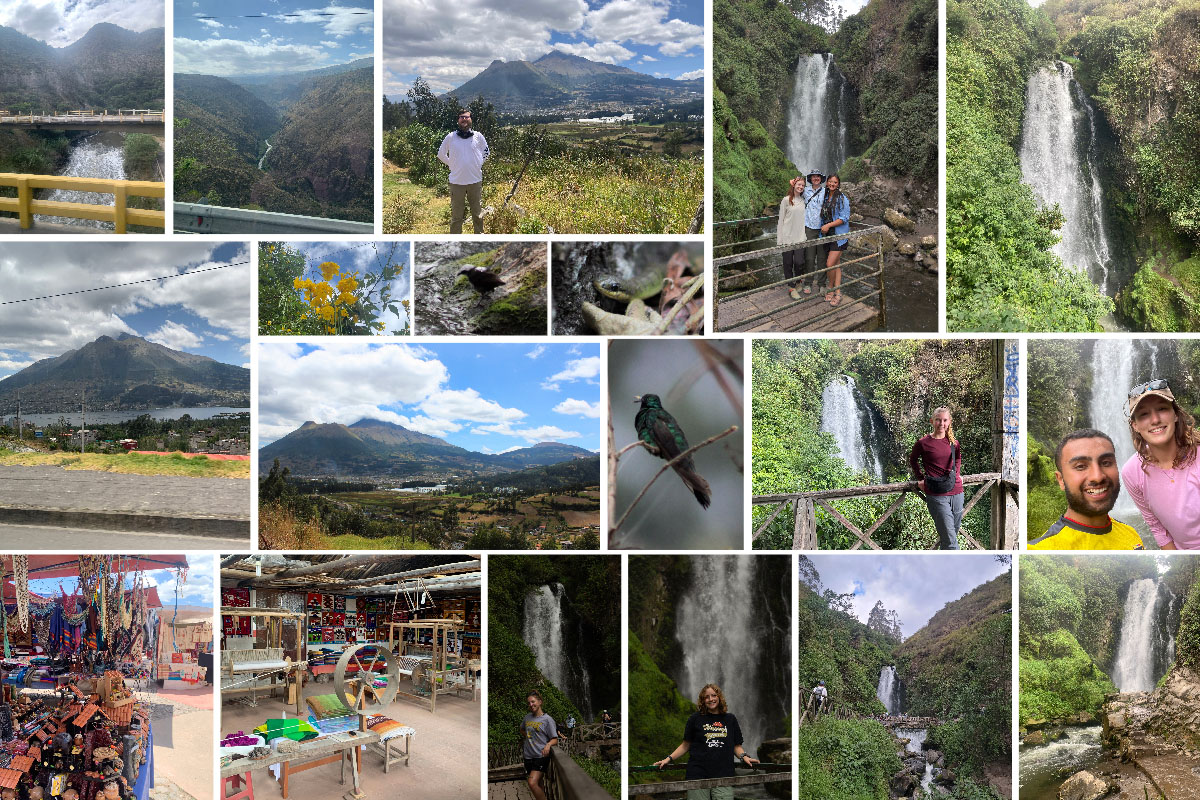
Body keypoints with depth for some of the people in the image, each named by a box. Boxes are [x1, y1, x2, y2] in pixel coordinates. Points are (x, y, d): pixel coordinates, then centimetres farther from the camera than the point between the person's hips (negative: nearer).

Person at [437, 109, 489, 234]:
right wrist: (452, 165, 8)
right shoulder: (450, 137, 0)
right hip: (456, 182, -1)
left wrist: (478, 165, 10)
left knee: (477, 214, 9)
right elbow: (441, 154, 13)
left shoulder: (478, 136, 2)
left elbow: (485, 153, 18)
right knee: (456, 215, 3)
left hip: (475, 181, 1)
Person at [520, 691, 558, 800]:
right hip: (528, 756, 6)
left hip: (541, 756, -6)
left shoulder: (547, 719, -6)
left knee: (532, 783, -22)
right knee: (538, 785, 11)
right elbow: (522, 729, 32)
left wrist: (548, 744, -28)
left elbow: (555, 739, -8)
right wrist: (526, 736, 13)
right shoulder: (527, 717, 10)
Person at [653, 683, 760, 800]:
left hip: (723, 776, 1)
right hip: (697, 775, -1)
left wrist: (744, 757, -2)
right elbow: (685, 745, 12)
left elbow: (736, 746, 18)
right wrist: (668, 759, 2)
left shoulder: (730, 720, 14)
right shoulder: (695, 719, 8)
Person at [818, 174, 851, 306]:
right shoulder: (825, 197, 11)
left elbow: (845, 218, -14)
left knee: (830, 264, -12)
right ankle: (837, 293, 10)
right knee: (836, 264, 8)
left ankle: (831, 289, 6)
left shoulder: (842, 199, -9)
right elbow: (824, 215, 27)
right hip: (827, 234, 6)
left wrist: (829, 225, -18)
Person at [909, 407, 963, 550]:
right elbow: (913, 460, 15)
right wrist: (920, 479, 11)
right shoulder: (923, 443, -4)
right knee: (950, 540, -12)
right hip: (936, 496, -5)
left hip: (956, 492, 5)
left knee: (953, 533, 11)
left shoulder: (953, 442, 9)